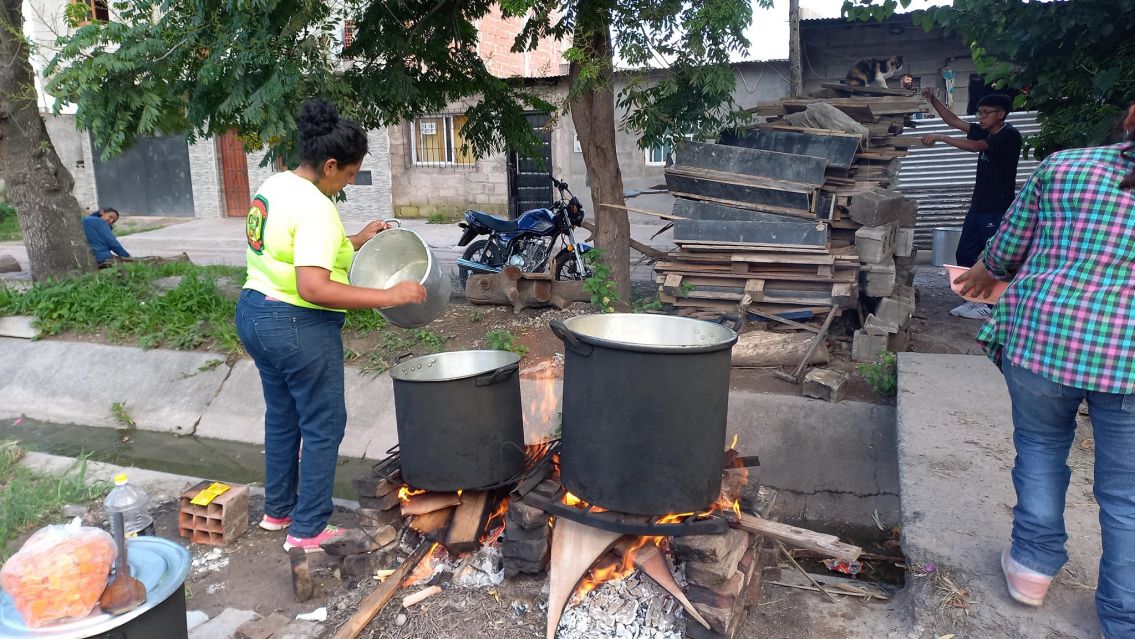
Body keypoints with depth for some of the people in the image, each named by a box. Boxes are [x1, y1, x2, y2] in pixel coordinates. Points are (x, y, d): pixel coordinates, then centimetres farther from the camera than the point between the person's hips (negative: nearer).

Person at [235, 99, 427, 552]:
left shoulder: (274, 185, 7)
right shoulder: (316, 208, -22)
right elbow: (313, 288, -32)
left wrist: (356, 240, 11)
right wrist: (388, 296, -30)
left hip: (255, 312, 10)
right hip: (298, 326, -10)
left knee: (281, 416, 22)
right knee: (323, 426, 5)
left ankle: (277, 510, 37)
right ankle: (307, 531, 14)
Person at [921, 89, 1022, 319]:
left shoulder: (1010, 135, -12)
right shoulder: (986, 132, 12)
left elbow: (976, 146, -25)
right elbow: (954, 120, 11)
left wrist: (941, 137, -28)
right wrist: (933, 100, -1)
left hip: (997, 209, -8)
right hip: (979, 205, 9)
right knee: (964, 254, 9)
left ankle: (992, 305, 7)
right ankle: (975, 299, 19)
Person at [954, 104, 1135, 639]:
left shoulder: (1063, 167, 1)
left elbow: (1007, 250, 9)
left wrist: (984, 274, 30)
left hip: (1041, 335, 1)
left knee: (1041, 447, 23)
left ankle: (1033, 565, 32)